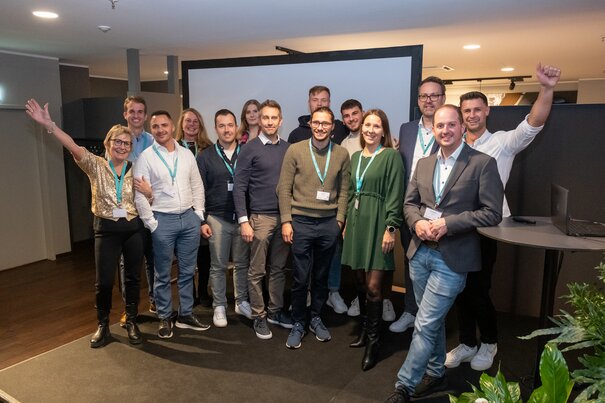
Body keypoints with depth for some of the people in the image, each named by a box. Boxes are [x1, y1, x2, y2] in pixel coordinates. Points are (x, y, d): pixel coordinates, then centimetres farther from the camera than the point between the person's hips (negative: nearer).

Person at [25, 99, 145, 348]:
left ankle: (131, 323, 26)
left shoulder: (135, 170, 3)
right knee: (103, 281, 3)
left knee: (132, 278, 9)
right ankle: (103, 326, 24)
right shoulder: (95, 166, -2)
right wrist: (48, 125, -32)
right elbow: (73, 147, -19)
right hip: (106, 229, -1)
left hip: (133, 228, 2)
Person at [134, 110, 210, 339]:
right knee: (163, 274, 8)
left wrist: (198, 215, 5)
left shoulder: (186, 154, 7)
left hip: (189, 218, 4)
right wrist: (152, 224, -9)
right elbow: (140, 195, -7)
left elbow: (197, 187, 11)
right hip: (163, 220, -3)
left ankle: (185, 315, 25)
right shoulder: (146, 157, -4)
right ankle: (165, 318, 23)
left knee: (187, 271, 12)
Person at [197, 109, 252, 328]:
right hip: (217, 219, -1)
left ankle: (242, 301, 26)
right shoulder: (205, 157, 2)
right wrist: (202, 221, -3)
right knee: (218, 265, 8)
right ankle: (219, 306, 21)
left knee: (242, 263, 10)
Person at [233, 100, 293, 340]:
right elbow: (239, 188, -6)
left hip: (284, 216, 4)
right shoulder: (249, 149, -4)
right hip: (260, 217, -4)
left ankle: (275, 311, 26)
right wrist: (243, 221, -11)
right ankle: (259, 317, 17)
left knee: (279, 268, 12)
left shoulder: (288, 148, 8)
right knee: (257, 271, 4)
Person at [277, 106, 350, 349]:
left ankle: (316, 319, 33)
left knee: (321, 277, 14)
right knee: (300, 278, 5)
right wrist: (286, 221, -6)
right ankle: (298, 324, 24)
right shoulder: (295, 150, -2)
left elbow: (343, 190, 7)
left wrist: (340, 219, 0)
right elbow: (284, 188, -2)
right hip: (301, 222, -2)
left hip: (329, 223, 2)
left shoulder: (342, 154, 4)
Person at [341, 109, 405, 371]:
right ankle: (366, 328, 28)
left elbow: (395, 195, -9)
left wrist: (391, 228, -14)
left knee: (373, 285, -5)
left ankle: (373, 341, 9)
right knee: (360, 281, 11)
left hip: (376, 223, -6)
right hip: (356, 221, 6)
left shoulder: (391, 156, -5)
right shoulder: (356, 157, 14)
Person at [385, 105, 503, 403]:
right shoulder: (423, 163, 10)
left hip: (452, 258, -6)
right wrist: (417, 222, -9)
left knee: (425, 325, -3)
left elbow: (492, 213, -12)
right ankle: (435, 373, 38)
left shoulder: (483, 163, -8)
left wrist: (448, 223, -19)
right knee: (433, 321, 19)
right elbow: (410, 202, 13)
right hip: (420, 252, 6)